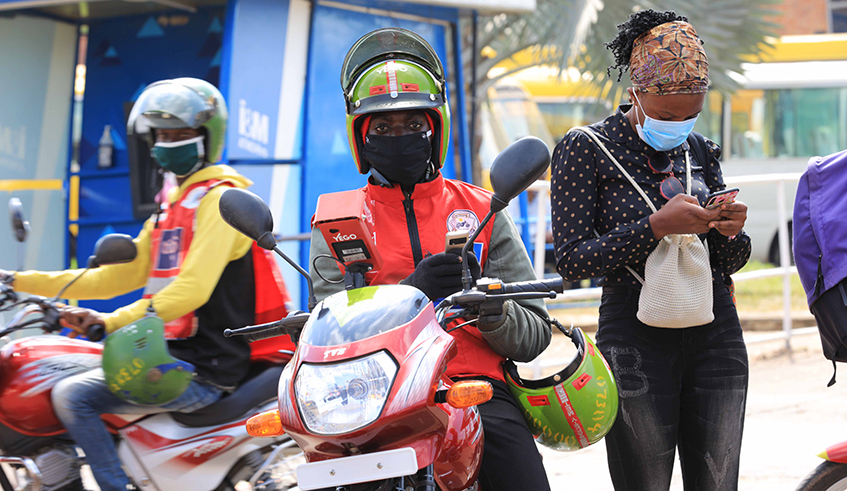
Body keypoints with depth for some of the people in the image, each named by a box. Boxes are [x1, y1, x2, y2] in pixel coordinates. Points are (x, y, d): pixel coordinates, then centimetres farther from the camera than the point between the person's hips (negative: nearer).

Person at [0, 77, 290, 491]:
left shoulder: (219, 199, -9)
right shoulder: (172, 208, 22)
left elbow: (192, 288, -21)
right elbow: (116, 276, 22)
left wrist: (113, 321, -32)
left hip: (203, 370, -10)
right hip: (174, 355, 10)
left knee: (73, 396, -22)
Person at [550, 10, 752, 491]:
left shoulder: (702, 151, 11)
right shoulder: (586, 149, -4)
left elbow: (731, 262, 16)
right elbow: (572, 260, -11)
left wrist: (731, 233, -7)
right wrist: (656, 227, -21)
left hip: (716, 332, 5)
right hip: (636, 338, -4)